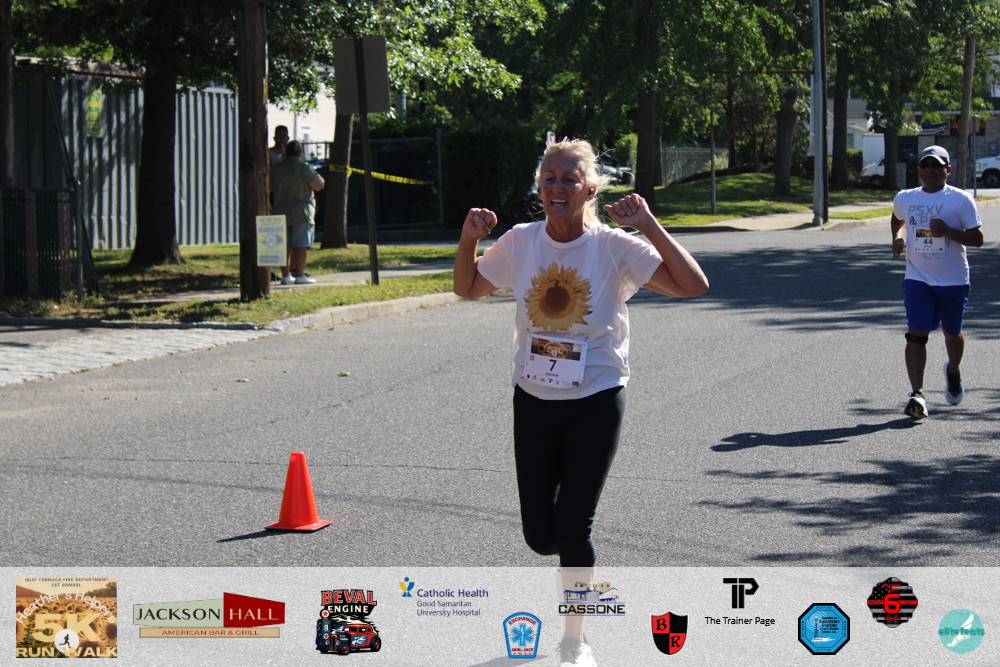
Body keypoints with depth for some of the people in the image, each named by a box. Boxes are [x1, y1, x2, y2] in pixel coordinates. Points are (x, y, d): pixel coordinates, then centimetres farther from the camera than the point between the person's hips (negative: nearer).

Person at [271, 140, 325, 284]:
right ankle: (300, 275, -10)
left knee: (284, 245, 7)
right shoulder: (304, 168, -9)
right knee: (300, 244, -6)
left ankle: (285, 275, 5)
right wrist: (317, 177, 11)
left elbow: (271, 187, 23)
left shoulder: (275, 169, 10)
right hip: (301, 212, -5)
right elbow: (319, 185, -10)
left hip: (280, 211, 5)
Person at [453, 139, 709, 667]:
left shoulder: (614, 247, -13)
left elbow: (692, 285, -20)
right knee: (539, 532, 3)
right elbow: (468, 288, 14)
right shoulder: (520, 244, -2)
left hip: (596, 402, -3)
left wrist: (649, 227, -27)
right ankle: (582, 571, 41)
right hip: (533, 399, 3)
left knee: (573, 526, -4)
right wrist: (469, 239, -4)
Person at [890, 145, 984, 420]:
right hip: (918, 279, 1)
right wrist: (898, 238, 8)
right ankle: (917, 394, -21)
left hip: (954, 281, -1)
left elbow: (977, 238, -9)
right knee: (916, 333, -15)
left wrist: (948, 231, -24)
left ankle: (953, 371, 48)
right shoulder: (904, 199, 5)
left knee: (952, 333, 15)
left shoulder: (961, 199, -6)